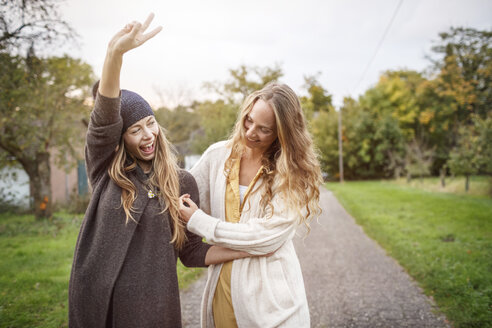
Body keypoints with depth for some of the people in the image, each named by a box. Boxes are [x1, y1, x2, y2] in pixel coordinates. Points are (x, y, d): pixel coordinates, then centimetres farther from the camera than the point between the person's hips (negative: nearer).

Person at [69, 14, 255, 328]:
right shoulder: (104, 168, -1)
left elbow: (191, 251, 5)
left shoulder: (182, 183, 0)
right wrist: (115, 53, -36)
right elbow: (104, 116, -20)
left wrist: (246, 250, -4)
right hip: (94, 301, 1)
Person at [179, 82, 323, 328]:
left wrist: (197, 221, -13)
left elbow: (265, 237, -17)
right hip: (222, 288, 3)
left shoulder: (293, 175, -10)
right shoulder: (218, 155, 0)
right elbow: (181, 199, 10)